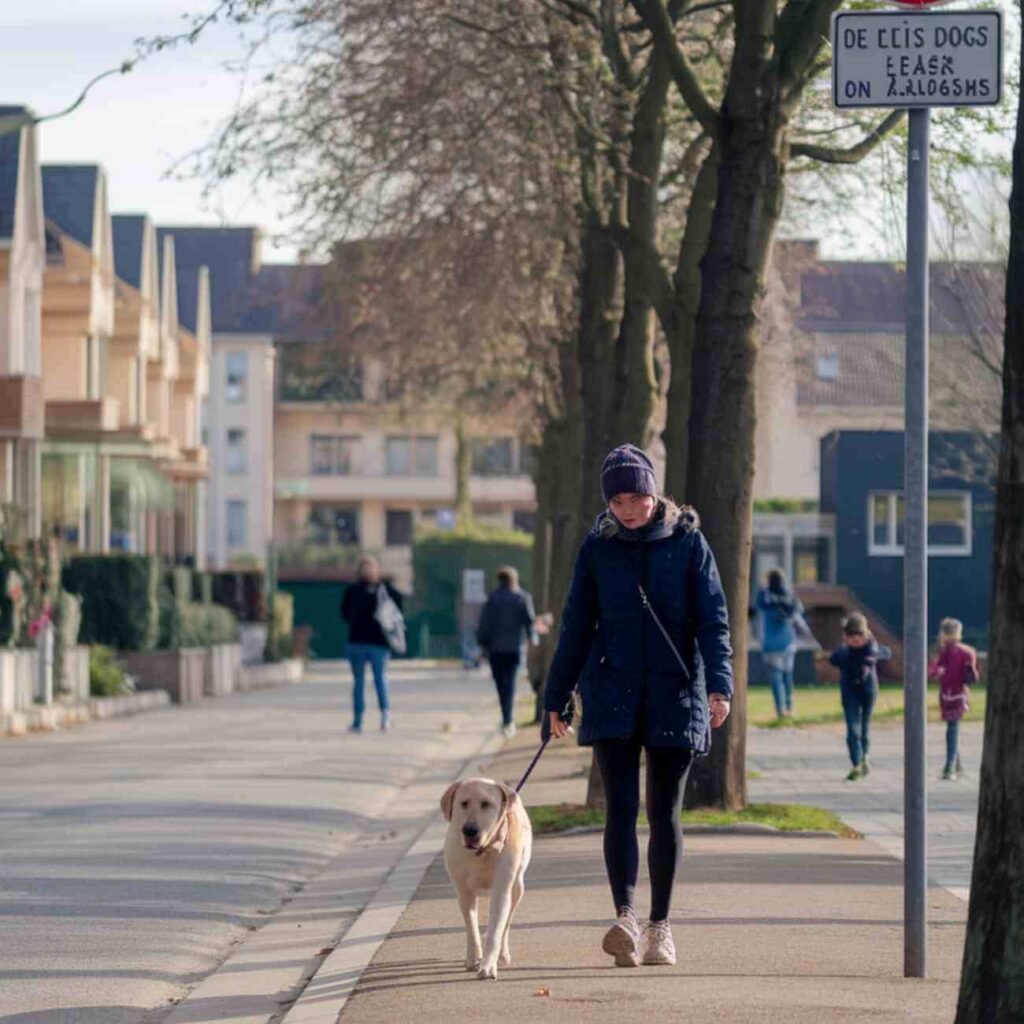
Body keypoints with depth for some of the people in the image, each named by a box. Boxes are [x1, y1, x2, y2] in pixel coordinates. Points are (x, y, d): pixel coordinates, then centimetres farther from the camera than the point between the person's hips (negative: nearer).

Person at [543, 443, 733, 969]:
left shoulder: (687, 541, -1)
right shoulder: (597, 547, 4)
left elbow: (713, 619, -5)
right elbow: (576, 627, 9)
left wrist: (719, 684, -19)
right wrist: (555, 699, 8)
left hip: (675, 695, -1)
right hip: (612, 697, 1)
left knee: (664, 813, 4)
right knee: (620, 808, -12)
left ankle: (659, 927, 14)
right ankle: (625, 920, -22)